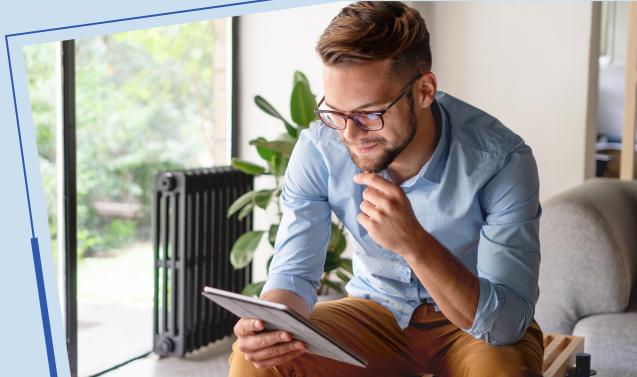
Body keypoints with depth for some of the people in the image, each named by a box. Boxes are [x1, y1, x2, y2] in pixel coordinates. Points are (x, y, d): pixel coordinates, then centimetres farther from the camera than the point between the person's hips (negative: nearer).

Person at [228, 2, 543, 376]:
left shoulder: (502, 162, -27)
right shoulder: (318, 150, -17)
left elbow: (507, 321, -30)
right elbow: (294, 272, -10)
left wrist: (414, 243, -45)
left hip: (469, 325, -1)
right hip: (375, 309, 1)